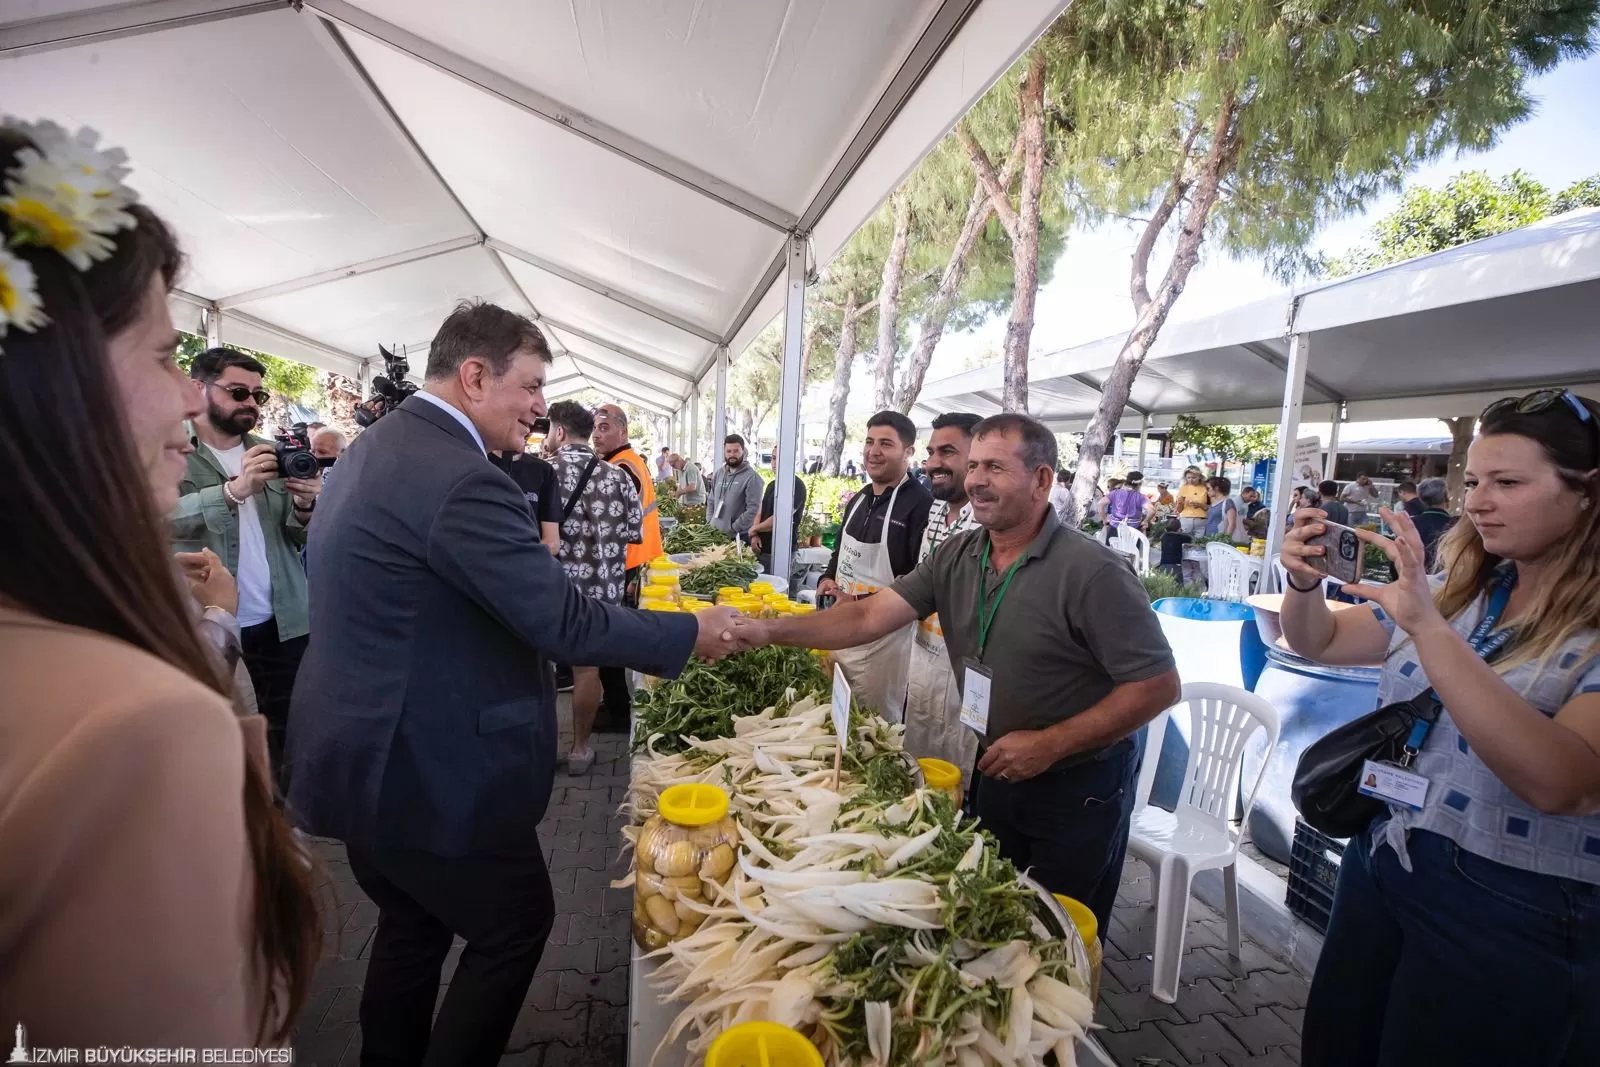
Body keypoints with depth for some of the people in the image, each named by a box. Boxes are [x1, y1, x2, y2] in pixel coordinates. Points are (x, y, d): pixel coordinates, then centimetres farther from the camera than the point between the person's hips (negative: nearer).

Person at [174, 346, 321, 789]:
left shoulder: (272, 454, 10)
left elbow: (302, 539, 7)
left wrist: (305, 508, -15)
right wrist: (234, 490, -34)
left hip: (285, 626, 4)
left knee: (291, 740, 11)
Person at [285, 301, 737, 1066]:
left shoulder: (375, 447, 7)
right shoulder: (459, 478, -26)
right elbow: (562, 623, -26)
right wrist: (691, 633, -14)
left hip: (366, 753, 10)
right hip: (423, 768, -10)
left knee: (413, 924, 26)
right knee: (516, 924, 13)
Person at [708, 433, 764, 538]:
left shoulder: (751, 477, -11)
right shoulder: (719, 473, 11)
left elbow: (753, 510, -17)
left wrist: (732, 529, -17)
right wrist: (710, 523, 5)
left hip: (739, 536, -6)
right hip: (715, 533, 6)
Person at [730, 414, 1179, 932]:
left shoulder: (1092, 572, -23)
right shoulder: (957, 557, -5)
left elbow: (1158, 686, -20)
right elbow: (871, 616, -10)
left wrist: (1049, 744, -23)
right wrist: (772, 629, -20)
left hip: (1078, 788, -5)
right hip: (996, 770, 6)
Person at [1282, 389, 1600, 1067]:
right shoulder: (1454, 591, 3)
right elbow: (1318, 643, 10)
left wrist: (1428, 628, -37)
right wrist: (1304, 582, -11)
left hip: (1512, 916, -5)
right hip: (1377, 869, 6)